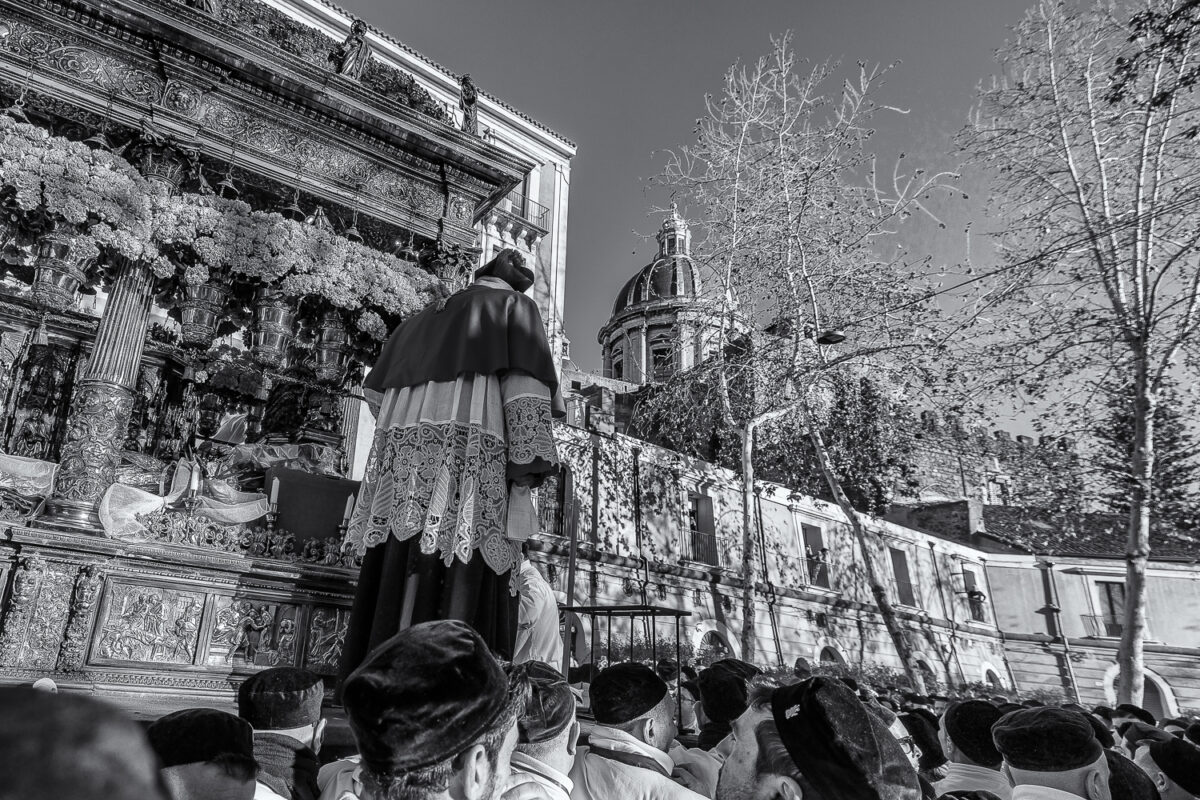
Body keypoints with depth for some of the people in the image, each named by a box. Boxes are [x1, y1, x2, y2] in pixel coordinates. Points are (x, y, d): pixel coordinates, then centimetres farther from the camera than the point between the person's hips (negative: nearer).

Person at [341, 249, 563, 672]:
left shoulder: (427, 316, 31)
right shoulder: (516, 305, 15)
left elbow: (377, 387, 28)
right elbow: (524, 382, -3)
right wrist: (526, 463, -9)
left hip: (404, 442, 6)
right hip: (467, 450, -5)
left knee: (398, 577, 1)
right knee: (460, 579, -12)